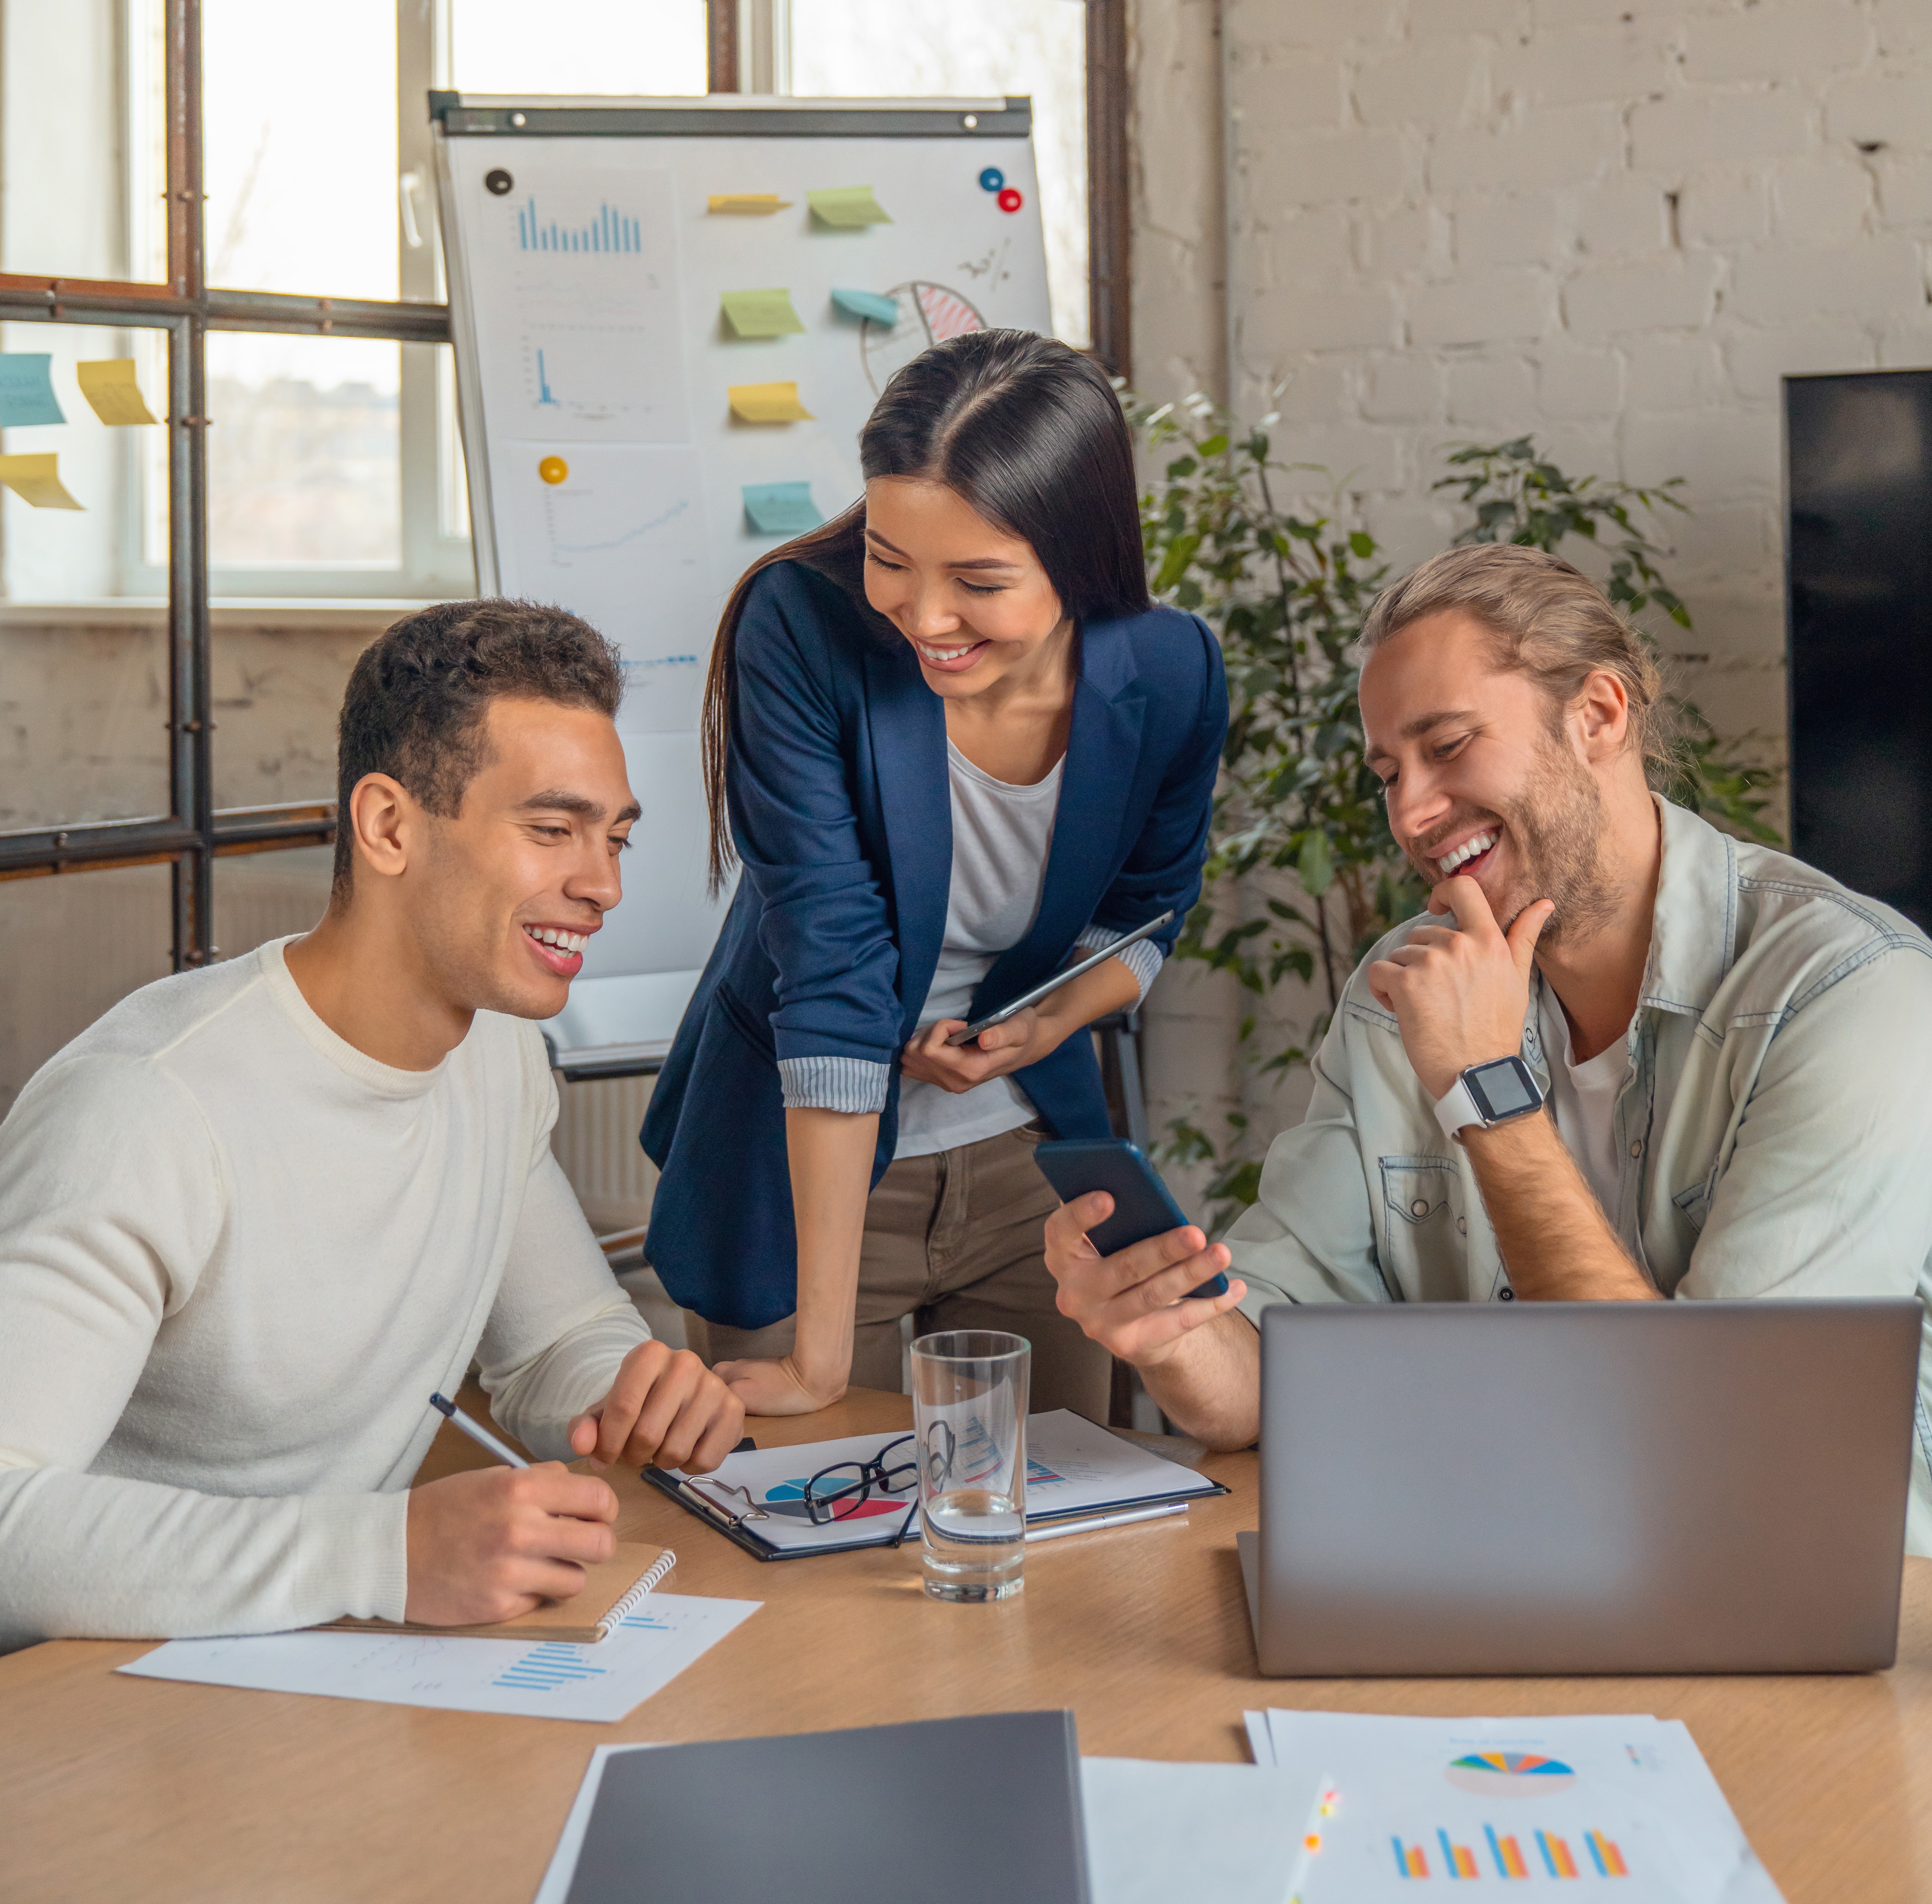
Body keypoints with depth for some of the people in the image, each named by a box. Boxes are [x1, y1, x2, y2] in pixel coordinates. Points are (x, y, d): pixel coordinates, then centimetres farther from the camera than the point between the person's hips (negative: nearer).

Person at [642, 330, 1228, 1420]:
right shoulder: (804, 630, -25)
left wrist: (1051, 1022, -18)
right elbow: (830, 968, -29)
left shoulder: (1172, 677, -15)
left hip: (1029, 1160, 3)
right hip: (802, 1162, -3)